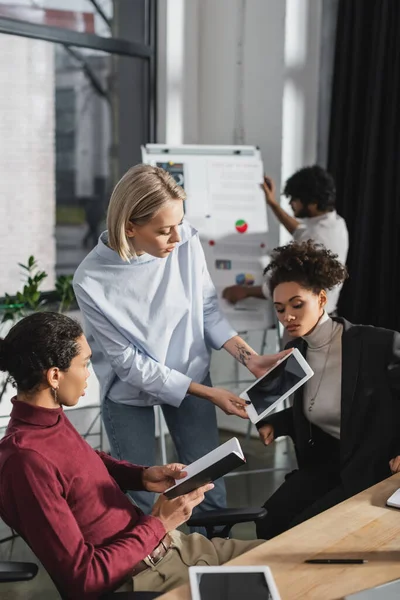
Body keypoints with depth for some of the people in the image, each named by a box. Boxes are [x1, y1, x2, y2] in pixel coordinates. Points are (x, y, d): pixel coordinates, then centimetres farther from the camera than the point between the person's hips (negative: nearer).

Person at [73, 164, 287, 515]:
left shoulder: (187, 241, -19)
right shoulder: (92, 281, -27)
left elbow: (208, 311, -4)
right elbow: (130, 362, -20)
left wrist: (253, 360, -14)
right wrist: (207, 393, -19)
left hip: (192, 376, 3)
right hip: (129, 394, -3)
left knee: (211, 489, 12)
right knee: (141, 497, 9)